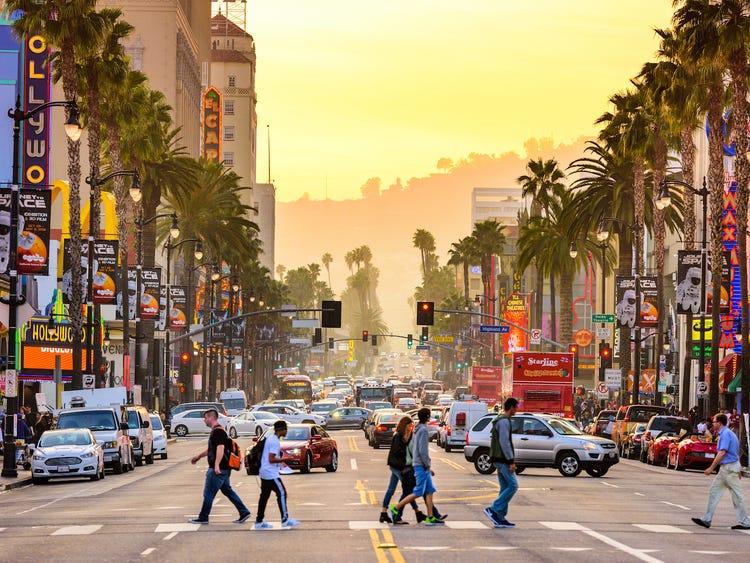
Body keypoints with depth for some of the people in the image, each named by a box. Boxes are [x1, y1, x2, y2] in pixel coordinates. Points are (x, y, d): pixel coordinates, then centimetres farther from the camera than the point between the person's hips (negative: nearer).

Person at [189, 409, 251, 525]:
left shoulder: (218, 432, -16)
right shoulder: (215, 431, 17)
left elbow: (220, 448, -28)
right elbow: (211, 449, 30)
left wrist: (216, 465, -38)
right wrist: (198, 457, 38)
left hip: (218, 469, -10)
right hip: (223, 469, 10)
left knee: (208, 493, -1)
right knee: (227, 490, 13)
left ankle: (203, 518, 7)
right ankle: (244, 512, 12)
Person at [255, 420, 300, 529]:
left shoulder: (270, 438, 14)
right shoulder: (275, 442, -17)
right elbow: (271, 459, -22)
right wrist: (284, 460, -16)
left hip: (264, 472, 10)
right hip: (271, 474, -10)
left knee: (264, 495, 10)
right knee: (282, 493, -5)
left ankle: (259, 521, 11)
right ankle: (285, 520, -5)